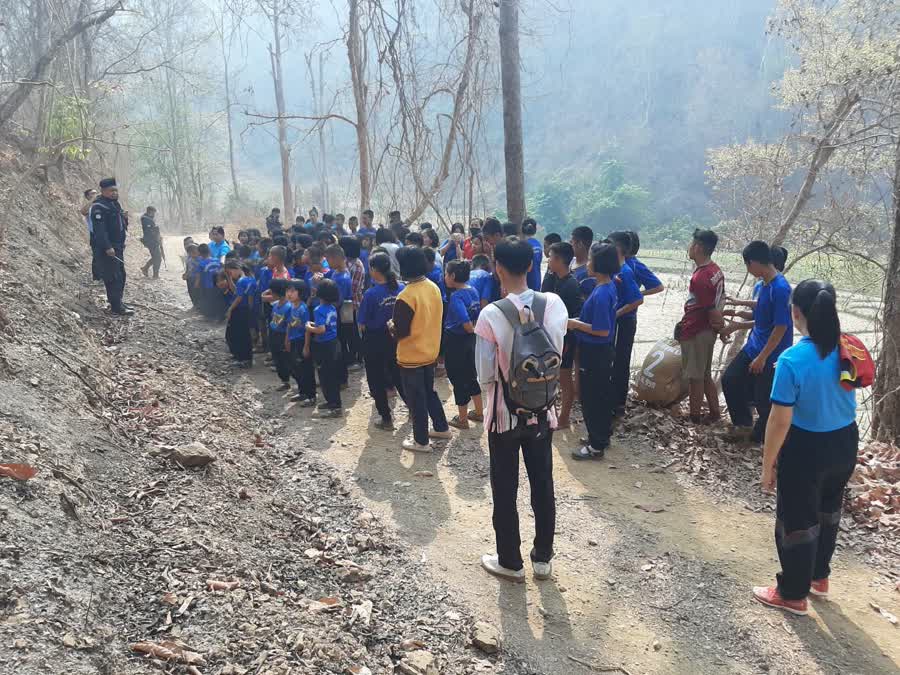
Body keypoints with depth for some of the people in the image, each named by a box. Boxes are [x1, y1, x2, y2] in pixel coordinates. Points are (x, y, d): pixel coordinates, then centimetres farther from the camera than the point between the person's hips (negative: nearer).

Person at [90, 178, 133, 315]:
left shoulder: (114, 203, 15)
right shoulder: (98, 207, -14)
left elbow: (120, 224, 23)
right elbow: (99, 229, -22)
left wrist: (124, 217, 1)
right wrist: (107, 247, -28)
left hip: (117, 246, 10)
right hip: (105, 248, -10)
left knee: (120, 276, 15)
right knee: (113, 277, -10)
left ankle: (117, 302, 26)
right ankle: (116, 307, -7)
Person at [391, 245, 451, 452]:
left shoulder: (406, 296, -25)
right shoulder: (434, 288, -2)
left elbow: (400, 332, -21)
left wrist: (392, 325, -1)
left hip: (411, 356, -7)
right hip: (430, 351, 7)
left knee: (416, 399, 8)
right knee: (429, 391, 25)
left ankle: (421, 441, 20)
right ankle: (442, 428, 37)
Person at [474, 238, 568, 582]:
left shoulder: (491, 315, -21)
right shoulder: (554, 304, -9)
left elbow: (485, 375, -14)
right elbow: (556, 357, 1)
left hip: (505, 412, -3)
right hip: (541, 409, 4)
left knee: (505, 490, 12)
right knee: (543, 485, 16)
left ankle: (510, 562, 26)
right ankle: (543, 558, 30)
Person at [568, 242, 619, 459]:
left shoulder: (601, 294, -26)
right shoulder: (609, 287, 3)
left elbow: (602, 330, -25)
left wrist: (576, 324, -16)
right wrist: (580, 320, 10)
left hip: (594, 353, -9)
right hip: (603, 352, 9)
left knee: (591, 398, 1)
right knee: (602, 394, 20)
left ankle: (596, 446, 11)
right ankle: (603, 435, 34)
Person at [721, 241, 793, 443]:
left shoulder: (780, 288, -24)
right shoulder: (765, 284, 5)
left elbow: (781, 327, -23)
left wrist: (762, 357, -20)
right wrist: (739, 325, 15)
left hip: (771, 356, -9)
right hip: (753, 348, 9)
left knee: (764, 399, 4)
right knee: (730, 380, 11)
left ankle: (762, 437, 26)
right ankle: (744, 425, 25)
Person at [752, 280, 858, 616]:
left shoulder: (793, 359, -26)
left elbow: (780, 420, -22)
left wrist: (768, 464, -11)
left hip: (806, 450, -7)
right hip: (845, 443, 7)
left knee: (796, 521, 12)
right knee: (828, 513, 26)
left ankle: (793, 594, 28)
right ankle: (819, 577, 46)